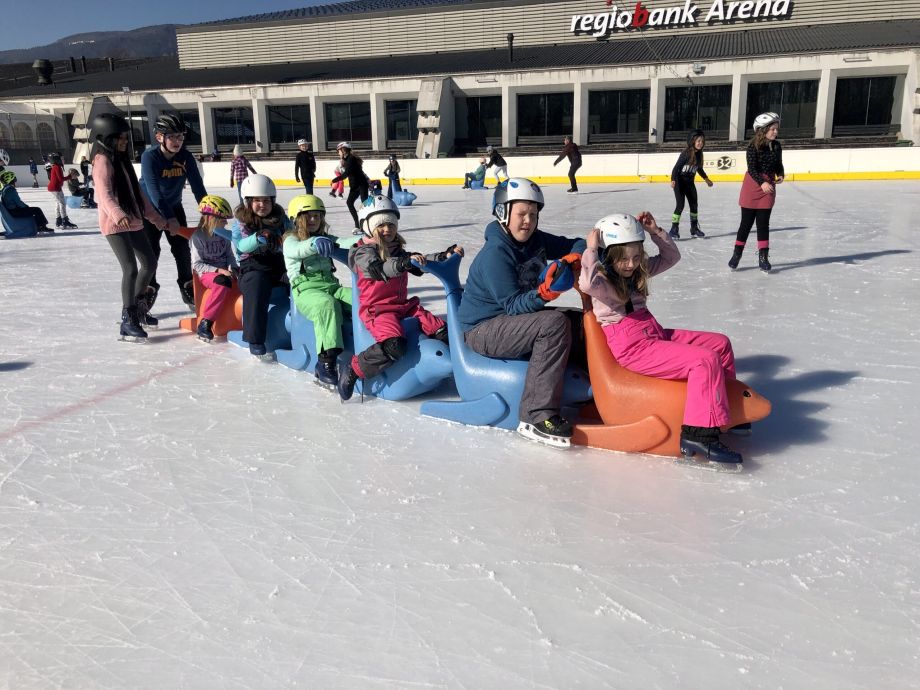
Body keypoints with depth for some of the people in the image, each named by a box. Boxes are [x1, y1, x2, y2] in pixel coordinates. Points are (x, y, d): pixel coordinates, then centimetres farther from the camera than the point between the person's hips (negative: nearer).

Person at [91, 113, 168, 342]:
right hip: (115, 225, -9)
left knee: (150, 263, 15)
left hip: (134, 222, 9)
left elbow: (138, 192, 21)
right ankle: (128, 321, -6)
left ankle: (137, 306, 32)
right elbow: (105, 194, -26)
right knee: (131, 269, -14)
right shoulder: (103, 161, -11)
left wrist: (156, 218, 21)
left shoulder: (122, 160, 17)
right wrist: (118, 214, -44)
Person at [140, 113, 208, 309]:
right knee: (151, 249, -4)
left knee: (182, 248, 2)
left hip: (174, 206, 3)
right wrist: (169, 219, -43)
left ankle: (187, 287, 17)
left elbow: (197, 186, -16)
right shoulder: (150, 156, -26)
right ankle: (149, 289, 13)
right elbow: (153, 190, -34)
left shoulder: (186, 157, -15)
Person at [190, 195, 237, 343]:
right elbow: (197, 264, -9)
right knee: (224, 282, -38)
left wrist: (232, 268, -5)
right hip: (207, 273, -5)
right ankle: (205, 324, -35)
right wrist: (218, 270, -19)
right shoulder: (198, 236, -5)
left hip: (224, 271, 6)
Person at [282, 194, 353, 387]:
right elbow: (295, 250, -19)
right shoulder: (291, 239, 7)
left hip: (331, 286, 5)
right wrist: (313, 244, -41)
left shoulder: (325, 239, 25)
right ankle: (326, 361, -41)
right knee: (327, 304, -38)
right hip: (306, 290, -5)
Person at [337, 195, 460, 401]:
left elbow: (420, 263, 21)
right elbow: (380, 269, -27)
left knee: (440, 330, -6)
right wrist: (404, 262, -45)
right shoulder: (364, 252, -7)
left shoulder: (398, 250, 17)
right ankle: (353, 371, -18)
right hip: (376, 308, -7)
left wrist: (444, 256, 6)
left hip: (404, 305, 7)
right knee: (394, 346, -32)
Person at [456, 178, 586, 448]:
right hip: (483, 330, -8)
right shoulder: (495, 254, -20)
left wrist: (573, 258, -17)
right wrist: (544, 293, -40)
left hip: (513, 319, 9)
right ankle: (536, 417, -31)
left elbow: (576, 244, 6)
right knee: (555, 323, -30)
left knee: (582, 321, -2)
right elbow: (513, 306, -24)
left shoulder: (535, 240, 2)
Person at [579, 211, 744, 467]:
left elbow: (671, 256, 25)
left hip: (657, 334, 10)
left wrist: (655, 231, 12)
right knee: (706, 360, -24)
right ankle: (698, 434, -27)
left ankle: (727, 404, 28)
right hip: (633, 348, -10)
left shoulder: (638, 271, 16)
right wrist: (591, 249, -23)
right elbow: (587, 283, -36)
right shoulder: (602, 280, -11)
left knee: (720, 343, 12)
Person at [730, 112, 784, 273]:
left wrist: (781, 175, -8)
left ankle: (763, 257, 10)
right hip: (752, 186, -4)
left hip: (768, 187, 4)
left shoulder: (777, 146, 4)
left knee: (763, 223, 5)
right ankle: (736, 253, 17)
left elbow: (779, 165, 13)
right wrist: (762, 182, -32)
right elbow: (752, 169, -19)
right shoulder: (754, 146, -13)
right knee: (746, 222, 3)